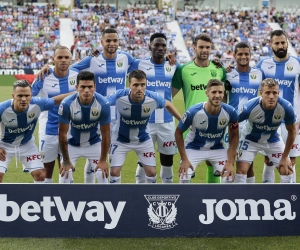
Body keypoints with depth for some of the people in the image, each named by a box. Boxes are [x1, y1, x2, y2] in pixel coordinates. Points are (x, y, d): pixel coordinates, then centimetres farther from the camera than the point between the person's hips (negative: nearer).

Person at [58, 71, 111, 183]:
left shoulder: (103, 104, -24)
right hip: (72, 145, -1)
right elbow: (62, 133, -19)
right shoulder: (67, 104, -28)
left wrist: (103, 160, -11)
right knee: (65, 177, -8)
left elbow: (105, 134, -14)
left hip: (94, 144, 1)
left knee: (103, 176, -5)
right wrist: (66, 161, -13)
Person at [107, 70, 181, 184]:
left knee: (151, 172, 2)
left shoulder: (153, 98, -26)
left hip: (143, 140, 2)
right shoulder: (120, 96, -31)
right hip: (120, 139, -1)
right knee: (114, 171, -6)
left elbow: (168, 104, -3)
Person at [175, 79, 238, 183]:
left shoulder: (230, 112, -23)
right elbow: (178, 133, -12)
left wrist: (230, 162, -13)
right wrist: (184, 159, -15)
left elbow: (234, 136, -6)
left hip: (218, 149, 2)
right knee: (184, 178, -18)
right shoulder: (193, 112, -28)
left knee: (229, 177, -10)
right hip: (193, 148, -2)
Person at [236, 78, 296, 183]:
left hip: (273, 140, 2)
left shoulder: (286, 107, -29)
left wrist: (285, 157, -7)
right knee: (241, 170, -17)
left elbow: (292, 131, -11)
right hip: (250, 139, -2)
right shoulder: (249, 107, -35)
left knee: (287, 170, -4)